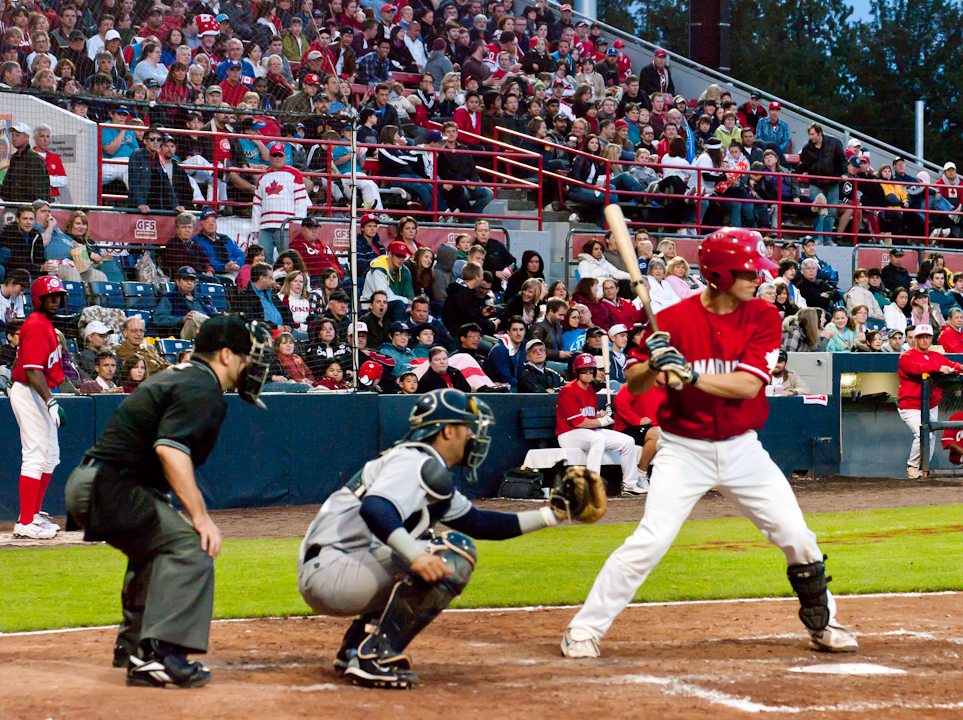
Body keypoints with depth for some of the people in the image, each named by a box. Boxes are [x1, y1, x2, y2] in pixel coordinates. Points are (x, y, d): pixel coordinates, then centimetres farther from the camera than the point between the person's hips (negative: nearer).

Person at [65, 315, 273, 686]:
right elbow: (170, 449, -26)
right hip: (109, 489, -11)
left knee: (155, 545, 31)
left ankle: (134, 644, 40)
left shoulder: (175, 377, 20)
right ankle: (159, 654, -31)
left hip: (85, 485, 11)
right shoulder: (202, 390, -12)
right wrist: (200, 516, -28)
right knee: (190, 547, -20)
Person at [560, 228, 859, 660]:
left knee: (797, 538, 2)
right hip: (684, 450, -3)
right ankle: (584, 629, -6)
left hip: (742, 449, 3)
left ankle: (822, 623, 24)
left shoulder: (763, 317, -5)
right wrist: (654, 364, -29)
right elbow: (633, 385, -7)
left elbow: (748, 385, -17)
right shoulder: (675, 319, -10)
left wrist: (691, 374, -29)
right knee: (650, 540, -15)